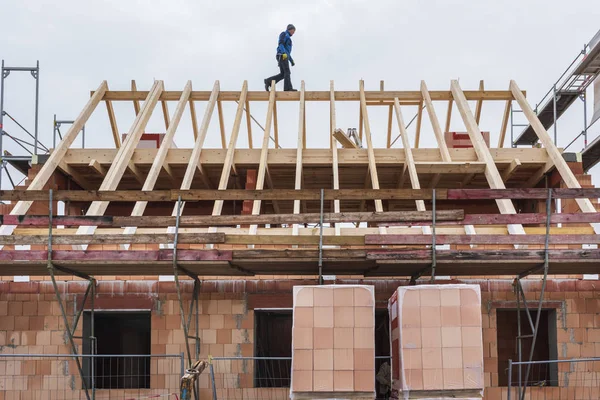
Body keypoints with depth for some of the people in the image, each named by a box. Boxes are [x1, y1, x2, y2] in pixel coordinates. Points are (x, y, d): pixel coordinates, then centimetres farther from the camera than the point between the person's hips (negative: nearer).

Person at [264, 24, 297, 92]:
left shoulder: (287, 38, 31)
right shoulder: (284, 34, 1)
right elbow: (280, 44, -16)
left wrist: (291, 60, 26)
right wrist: (284, 53, -30)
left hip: (284, 56, 9)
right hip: (282, 56, -9)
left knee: (282, 74, 1)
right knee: (287, 72, -14)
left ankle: (268, 82, -3)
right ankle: (288, 88, -20)